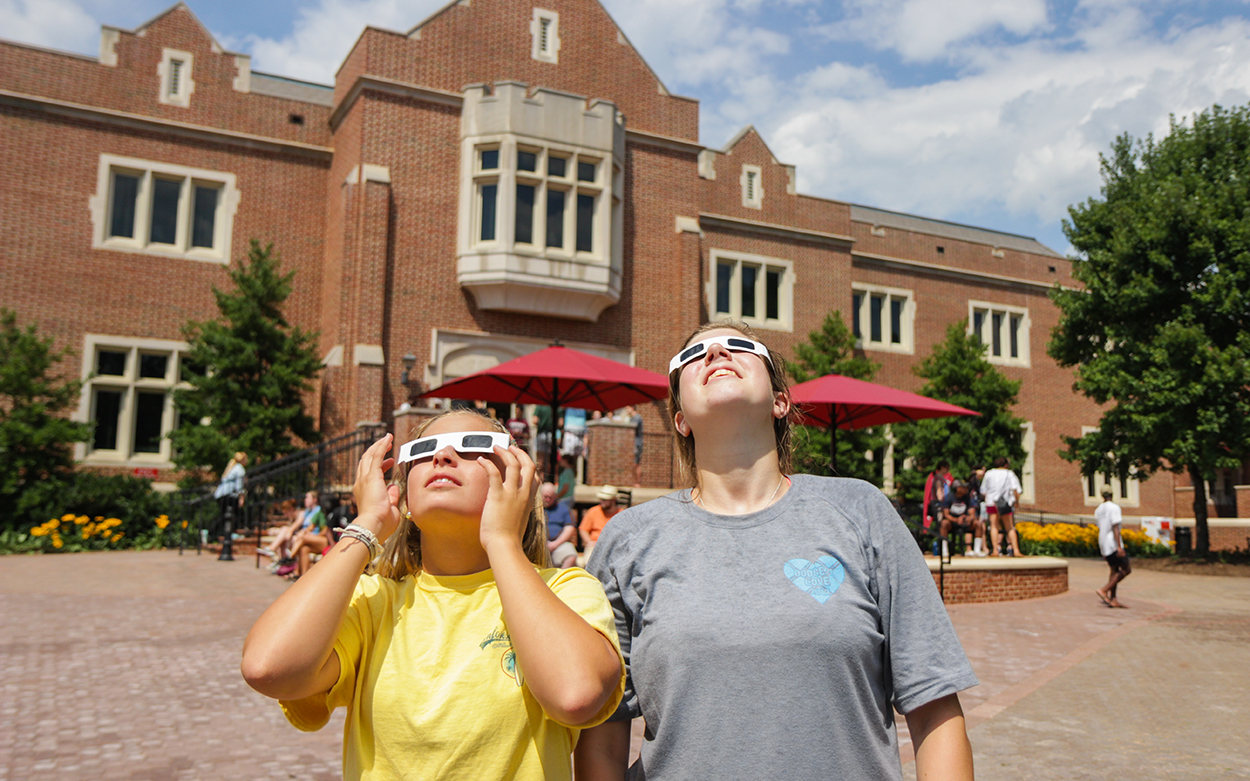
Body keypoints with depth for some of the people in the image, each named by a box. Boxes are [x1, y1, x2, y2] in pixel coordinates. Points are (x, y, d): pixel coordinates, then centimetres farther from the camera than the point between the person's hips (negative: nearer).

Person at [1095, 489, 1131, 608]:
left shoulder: (1098, 510, 15)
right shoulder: (1114, 507, -8)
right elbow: (1115, 528, -16)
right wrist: (1119, 547, -20)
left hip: (1103, 545, 8)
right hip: (1113, 544, -8)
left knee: (1114, 570, 11)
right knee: (1126, 569, -3)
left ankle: (1112, 599, 4)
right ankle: (1104, 590, -11)